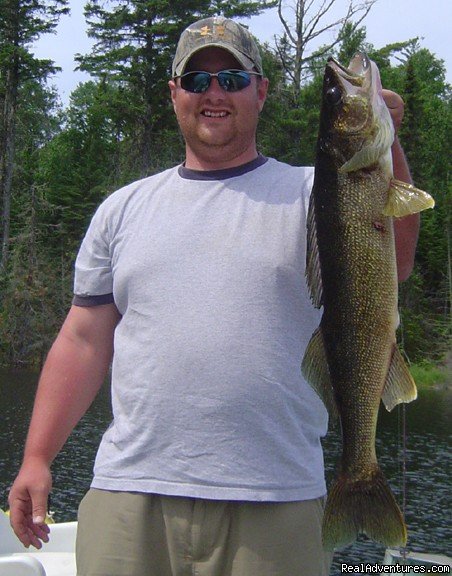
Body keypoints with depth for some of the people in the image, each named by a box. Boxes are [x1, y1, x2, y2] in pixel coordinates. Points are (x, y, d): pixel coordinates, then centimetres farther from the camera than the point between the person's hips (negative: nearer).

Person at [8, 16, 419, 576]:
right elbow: (84, 341, 13)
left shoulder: (311, 194, 5)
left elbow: (391, 267, -12)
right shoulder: (123, 209, 13)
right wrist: (36, 458, 7)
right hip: (130, 492, 2)